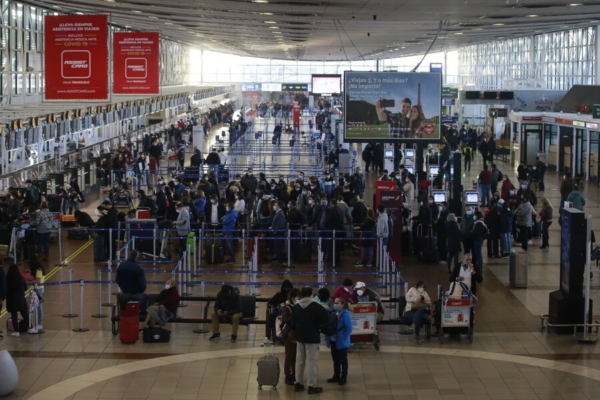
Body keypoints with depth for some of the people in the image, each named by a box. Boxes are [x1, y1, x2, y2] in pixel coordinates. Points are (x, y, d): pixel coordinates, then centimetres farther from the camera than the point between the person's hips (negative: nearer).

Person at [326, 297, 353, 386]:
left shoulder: (345, 314, -17)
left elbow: (349, 328, -20)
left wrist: (343, 337, -18)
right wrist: (328, 337, 3)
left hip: (341, 342, -7)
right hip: (333, 341, 7)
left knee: (343, 360, 5)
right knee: (335, 359, 16)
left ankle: (344, 377, 13)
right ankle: (336, 376, 27)